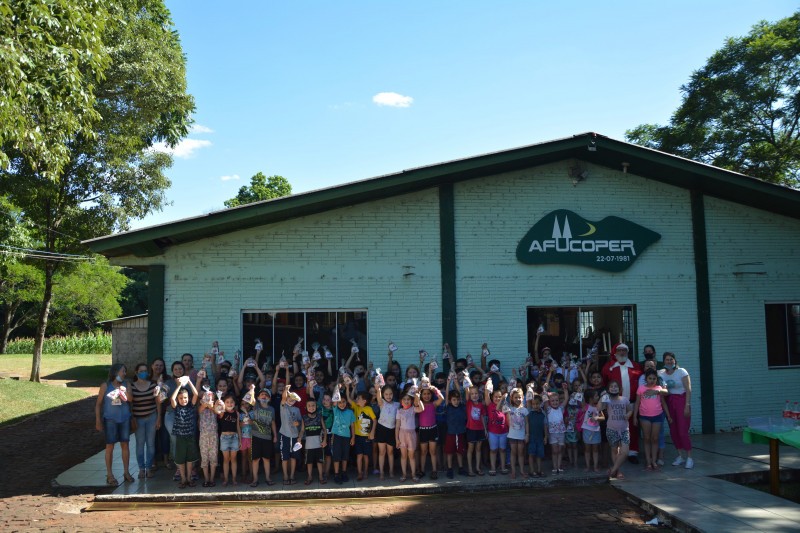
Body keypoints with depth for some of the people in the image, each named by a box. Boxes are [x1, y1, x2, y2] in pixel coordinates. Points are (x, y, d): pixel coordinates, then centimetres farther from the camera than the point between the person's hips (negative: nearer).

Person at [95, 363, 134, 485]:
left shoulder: (126, 384, 2)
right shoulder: (106, 386, -4)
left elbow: (129, 399, -10)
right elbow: (98, 404, 0)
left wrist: (123, 389, -19)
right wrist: (98, 421, -3)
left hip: (125, 419, 2)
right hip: (110, 420, -2)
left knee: (125, 445, 7)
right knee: (110, 446, 3)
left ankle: (126, 472, 18)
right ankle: (109, 475, 11)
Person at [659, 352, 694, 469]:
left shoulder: (681, 372, -6)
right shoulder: (661, 373, 5)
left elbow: (688, 390, -8)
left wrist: (687, 406, -14)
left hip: (681, 401, -4)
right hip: (669, 403, 4)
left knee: (683, 431, -9)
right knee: (673, 431, 6)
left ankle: (689, 458, 1)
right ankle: (681, 456, 19)